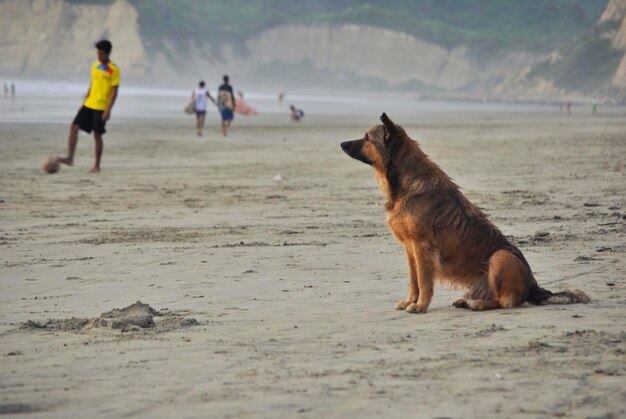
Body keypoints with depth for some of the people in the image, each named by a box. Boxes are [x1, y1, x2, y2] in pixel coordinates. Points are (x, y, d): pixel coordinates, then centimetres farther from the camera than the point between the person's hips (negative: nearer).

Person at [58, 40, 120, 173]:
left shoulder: (114, 70, -9)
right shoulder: (95, 66, 12)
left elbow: (114, 91, -12)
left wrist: (108, 110, -18)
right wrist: (84, 103, 16)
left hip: (101, 108, -6)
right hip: (89, 105, 6)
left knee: (97, 135, -3)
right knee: (74, 127, -6)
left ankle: (97, 166, 7)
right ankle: (70, 158, -7)